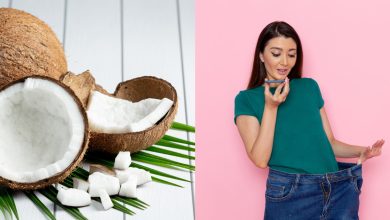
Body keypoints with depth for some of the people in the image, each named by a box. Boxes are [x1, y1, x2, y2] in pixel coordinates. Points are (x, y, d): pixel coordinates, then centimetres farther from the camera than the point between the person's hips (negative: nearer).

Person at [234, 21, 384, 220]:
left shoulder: (310, 86, 9)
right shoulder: (247, 99, -1)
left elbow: (328, 141, 12)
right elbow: (260, 159, -10)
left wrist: (360, 152, -5)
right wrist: (271, 107, -14)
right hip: (289, 195, -3)